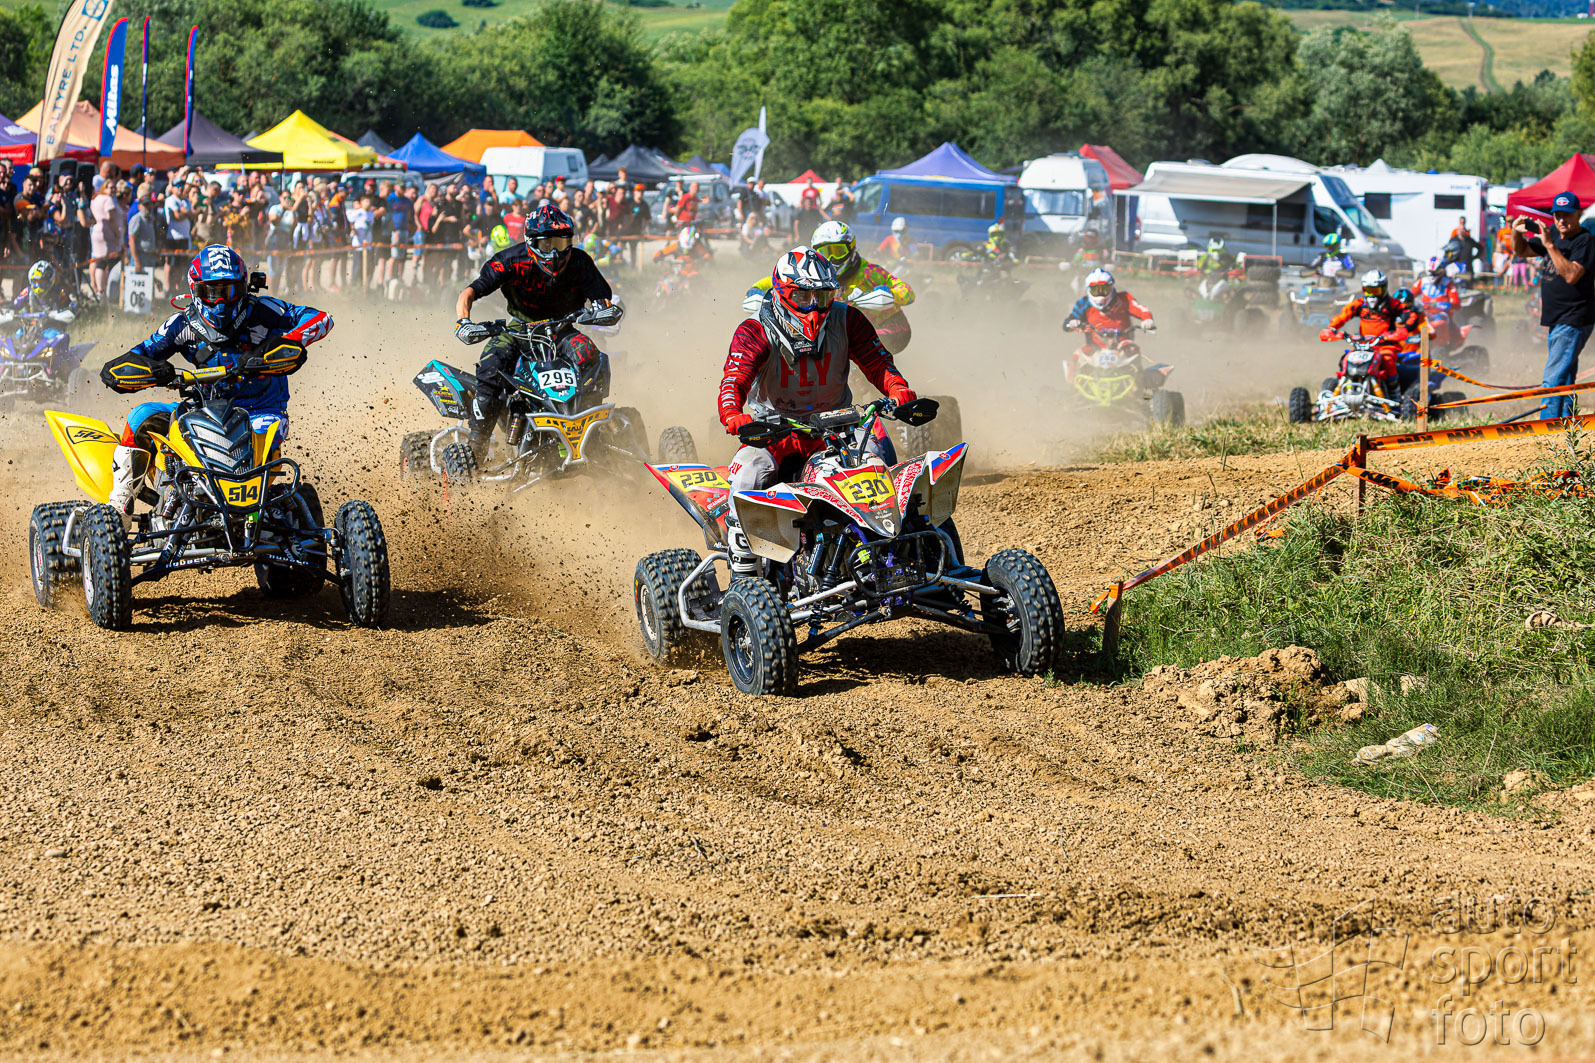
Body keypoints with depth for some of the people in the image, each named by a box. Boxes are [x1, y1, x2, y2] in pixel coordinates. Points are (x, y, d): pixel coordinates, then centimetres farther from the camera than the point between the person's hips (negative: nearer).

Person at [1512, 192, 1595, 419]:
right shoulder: (1553, 233, 11)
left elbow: (1572, 275, -27)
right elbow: (1521, 251, 20)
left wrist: (1550, 245, -29)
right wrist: (1516, 233, -1)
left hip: (1574, 321, -9)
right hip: (1555, 321, 9)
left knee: (1554, 377, -16)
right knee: (1564, 378, 16)